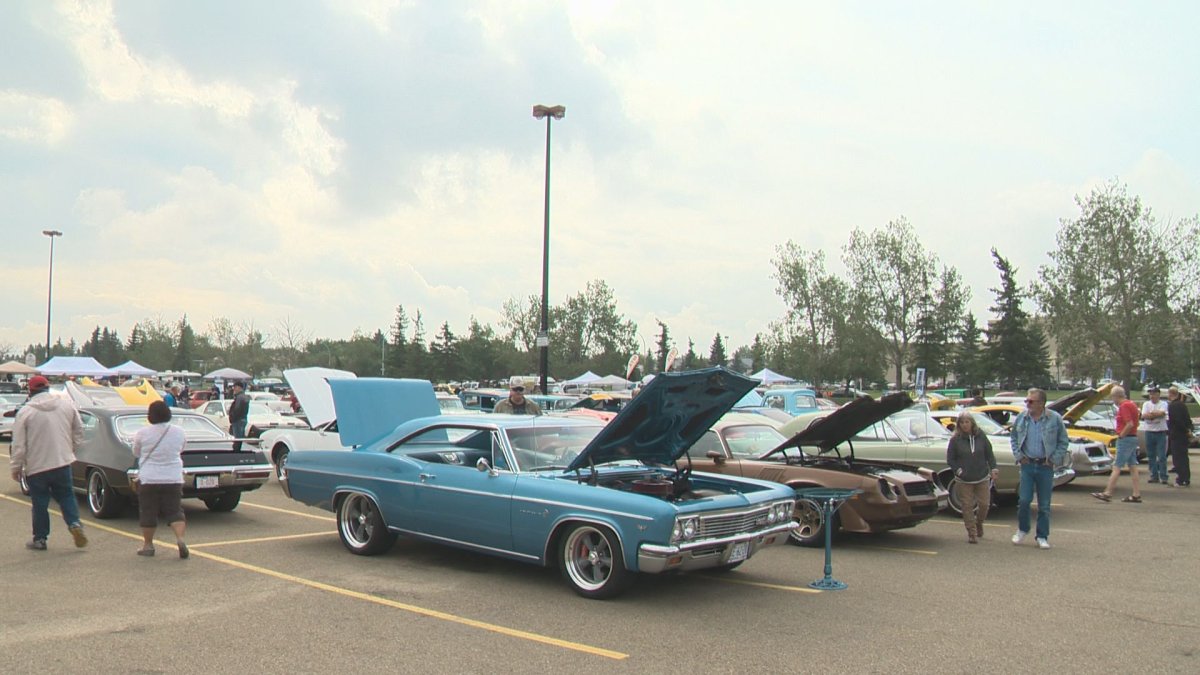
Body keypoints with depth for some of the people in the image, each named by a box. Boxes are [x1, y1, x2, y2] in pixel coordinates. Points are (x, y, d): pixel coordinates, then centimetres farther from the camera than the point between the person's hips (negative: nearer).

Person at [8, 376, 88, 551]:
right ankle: (75, 523, -6)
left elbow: (18, 445, -8)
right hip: (63, 462, 3)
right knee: (66, 496, 14)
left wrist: (15, 467, 3)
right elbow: (79, 430, 9)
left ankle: (40, 538, 16)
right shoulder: (67, 404, 1)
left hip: (36, 466, -3)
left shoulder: (25, 412, -9)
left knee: (40, 503, 8)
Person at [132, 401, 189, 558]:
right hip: (173, 479, 2)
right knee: (174, 511, 5)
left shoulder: (142, 433, -7)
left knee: (148, 513, 9)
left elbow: (136, 453, 7)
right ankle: (180, 539, -13)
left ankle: (148, 545, 16)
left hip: (148, 479, -2)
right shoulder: (179, 432, 0)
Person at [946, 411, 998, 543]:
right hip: (963, 481, -1)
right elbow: (950, 459, 1)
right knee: (967, 507, -2)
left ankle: (979, 523, 33)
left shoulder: (981, 437, 2)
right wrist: (958, 470, -14)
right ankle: (972, 534, 7)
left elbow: (989, 454, 7)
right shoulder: (955, 440, -3)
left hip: (982, 478, 2)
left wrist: (993, 468, -7)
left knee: (984, 504, 4)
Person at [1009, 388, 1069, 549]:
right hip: (1027, 464, 2)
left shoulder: (1055, 419, -7)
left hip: (1045, 466, -2)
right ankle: (1022, 530, 20)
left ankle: (1042, 537, 15)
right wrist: (1018, 455, 5)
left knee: (1044, 504, 5)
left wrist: (1054, 459, -4)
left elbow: (1063, 442, 2)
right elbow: (1013, 437, 14)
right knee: (1024, 500, -2)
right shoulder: (1021, 418, 1)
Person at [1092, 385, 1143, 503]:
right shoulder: (1132, 404, 14)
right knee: (1132, 466, 10)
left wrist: (1121, 435, -14)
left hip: (1125, 439, -10)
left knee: (1116, 467, -7)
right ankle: (1136, 495, 11)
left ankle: (1107, 493, -6)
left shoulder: (1124, 406, -16)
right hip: (1133, 438, 10)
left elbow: (1130, 424, -25)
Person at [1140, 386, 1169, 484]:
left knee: (1162, 456, -6)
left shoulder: (1163, 404, 1)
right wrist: (1157, 414, -12)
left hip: (1161, 432, -4)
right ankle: (1154, 476, 13)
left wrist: (1151, 414, -9)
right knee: (1151, 456, 7)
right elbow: (1143, 416, -5)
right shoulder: (1146, 404, 10)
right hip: (1149, 432, 4)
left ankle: (1163, 477, -5)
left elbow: (1162, 413, -18)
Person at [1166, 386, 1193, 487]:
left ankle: (1181, 480, -7)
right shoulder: (1183, 405, 12)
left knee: (1178, 458, -6)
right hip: (1183, 436, 9)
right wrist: (1188, 430, 6)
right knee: (1184, 457, 14)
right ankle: (1186, 480, 19)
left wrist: (1186, 430, -12)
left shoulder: (1172, 406, -15)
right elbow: (1188, 419, 14)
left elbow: (1177, 421, -22)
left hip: (1176, 436, -8)